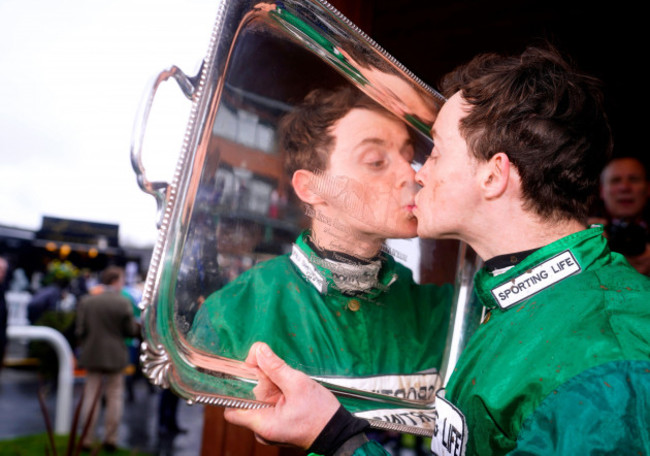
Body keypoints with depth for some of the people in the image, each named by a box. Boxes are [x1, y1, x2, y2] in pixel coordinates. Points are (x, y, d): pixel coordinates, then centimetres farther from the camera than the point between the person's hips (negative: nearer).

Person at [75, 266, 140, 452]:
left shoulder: (86, 301, -2)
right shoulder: (124, 303, -11)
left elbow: (80, 330, -1)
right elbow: (131, 330, -8)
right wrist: (140, 325, 11)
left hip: (92, 355, 3)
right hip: (115, 356, -3)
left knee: (91, 397, 9)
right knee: (115, 397, 8)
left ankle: (87, 439, 10)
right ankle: (110, 439, 11)